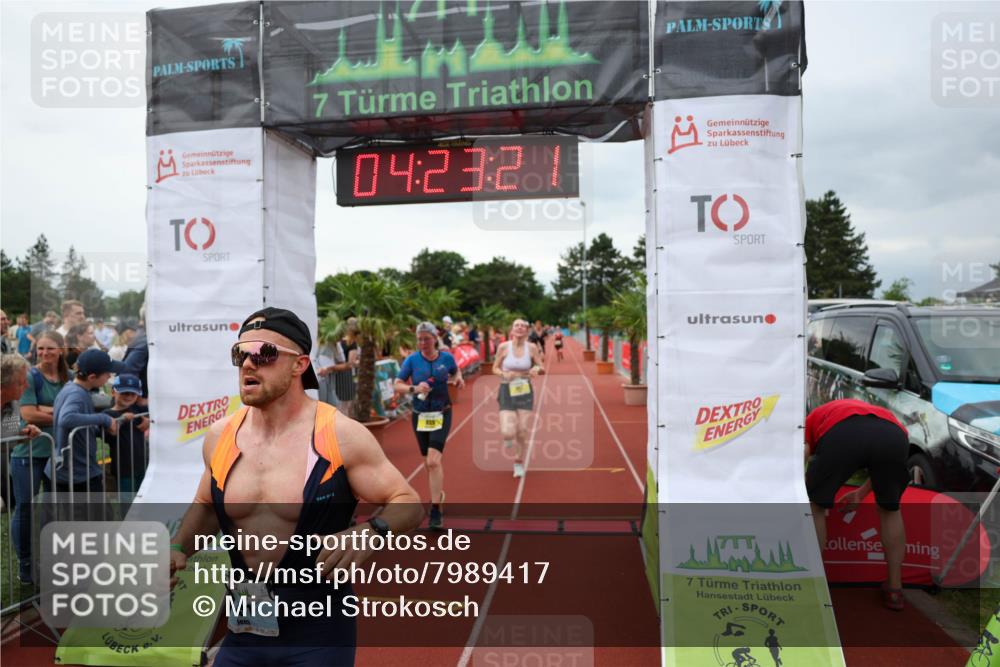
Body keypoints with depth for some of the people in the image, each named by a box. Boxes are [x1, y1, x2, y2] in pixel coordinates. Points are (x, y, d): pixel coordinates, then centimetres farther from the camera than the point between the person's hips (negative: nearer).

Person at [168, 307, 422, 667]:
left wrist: (371, 532, -30)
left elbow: (407, 504, -12)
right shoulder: (220, 436, 0)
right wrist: (179, 548, 3)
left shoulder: (340, 434, -15)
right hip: (245, 629, 4)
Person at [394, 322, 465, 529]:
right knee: (428, 462, 15)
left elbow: (455, 371, 17)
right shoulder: (411, 360, -5)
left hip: (441, 415, -2)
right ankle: (438, 493, 42)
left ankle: (436, 510, -11)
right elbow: (397, 385, -7)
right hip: (420, 416, 2)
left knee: (433, 460, -16)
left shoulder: (446, 357, -4)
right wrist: (414, 389, -26)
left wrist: (458, 378, -5)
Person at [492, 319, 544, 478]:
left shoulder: (531, 347, -3)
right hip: (507, 390, -1)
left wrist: (536, 369, -16)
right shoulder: (503, 347, -7)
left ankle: (519, 462, 27)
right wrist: (504, 374, -18)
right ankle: (509, 439, 26)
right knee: (507, 433, -14)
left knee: (522, 431, 3)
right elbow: (495, 368, 3)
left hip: (525, 391, 1)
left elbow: (541, 366, 7)